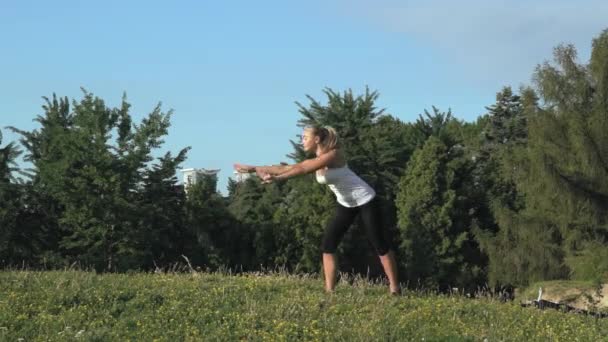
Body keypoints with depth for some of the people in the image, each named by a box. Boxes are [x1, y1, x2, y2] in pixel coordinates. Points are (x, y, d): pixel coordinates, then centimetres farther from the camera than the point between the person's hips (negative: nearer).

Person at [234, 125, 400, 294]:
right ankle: (329, 290, -3)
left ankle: (394, 288, 3)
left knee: (379, 245, -5)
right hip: (346, 204, 8)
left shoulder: (333, 155, -24)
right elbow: (288, 167, -1)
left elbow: (302, 169, -32)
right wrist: (254, 169, -4)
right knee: (328, 244, -3)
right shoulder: (316, 161, 0)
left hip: (365, 201, -8)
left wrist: (277, 178, -38)